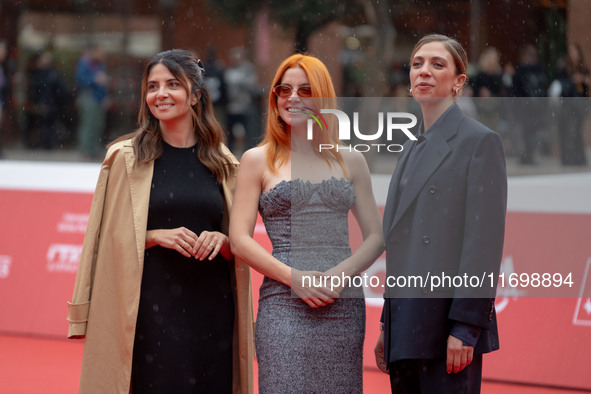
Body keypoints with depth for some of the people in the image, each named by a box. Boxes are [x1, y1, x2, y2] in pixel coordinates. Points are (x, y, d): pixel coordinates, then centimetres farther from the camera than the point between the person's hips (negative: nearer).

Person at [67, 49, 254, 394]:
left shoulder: (223, 164, 10)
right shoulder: (126, 158, 3)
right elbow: (109, 237, 2)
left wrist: (222, 240, -6)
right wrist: (155, 236, -13)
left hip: (211, 305, 3)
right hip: (150, 304, -2)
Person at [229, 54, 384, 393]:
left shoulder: (350, 161, 14)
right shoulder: (258, 161, 7)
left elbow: (376, 237, 12)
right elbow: (240, 240, 1)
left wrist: (343, 272, -7)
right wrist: (294, 276, -12)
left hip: (344, 302, 2)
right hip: (284, 303, -2)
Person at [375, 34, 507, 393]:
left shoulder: (480, 141, -4)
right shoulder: (412, 149, 19)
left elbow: (485, 241, -12)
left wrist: (465, 328, -18)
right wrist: (387, 327, 16)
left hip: (448, 324, -7)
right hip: (406, 328, 8)